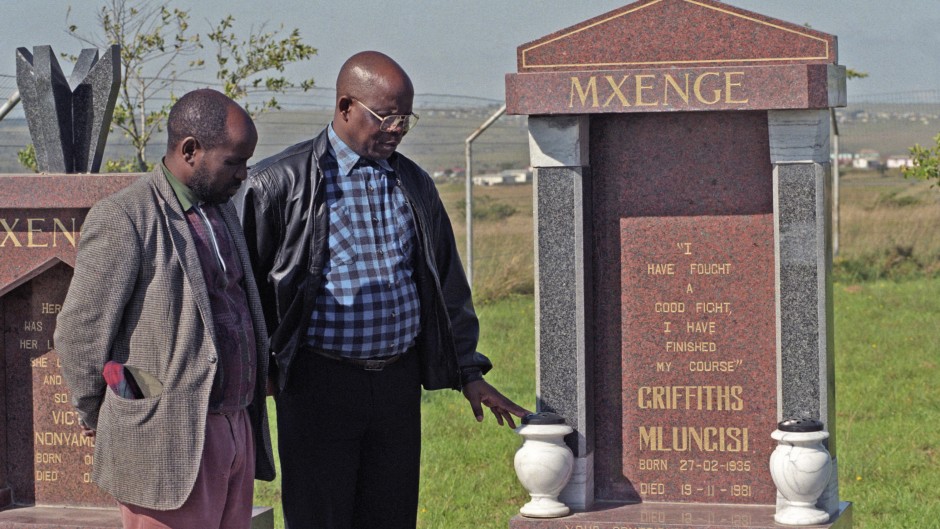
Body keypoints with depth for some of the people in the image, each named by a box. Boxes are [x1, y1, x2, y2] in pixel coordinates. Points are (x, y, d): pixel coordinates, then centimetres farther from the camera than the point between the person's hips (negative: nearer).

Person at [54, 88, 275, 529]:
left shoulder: (221, 211, 15)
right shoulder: (122, 220, -12)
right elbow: (80, 334, -8)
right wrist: (98, 417, 3)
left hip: (236, 427, 8)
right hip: (168, 442, -8)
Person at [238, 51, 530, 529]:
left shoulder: (413, 185, 11)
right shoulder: (282, 183, -5)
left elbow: (447, 285, 17)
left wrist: (469, 373, 14)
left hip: (398, 379, 5)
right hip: (319, 380, -5)